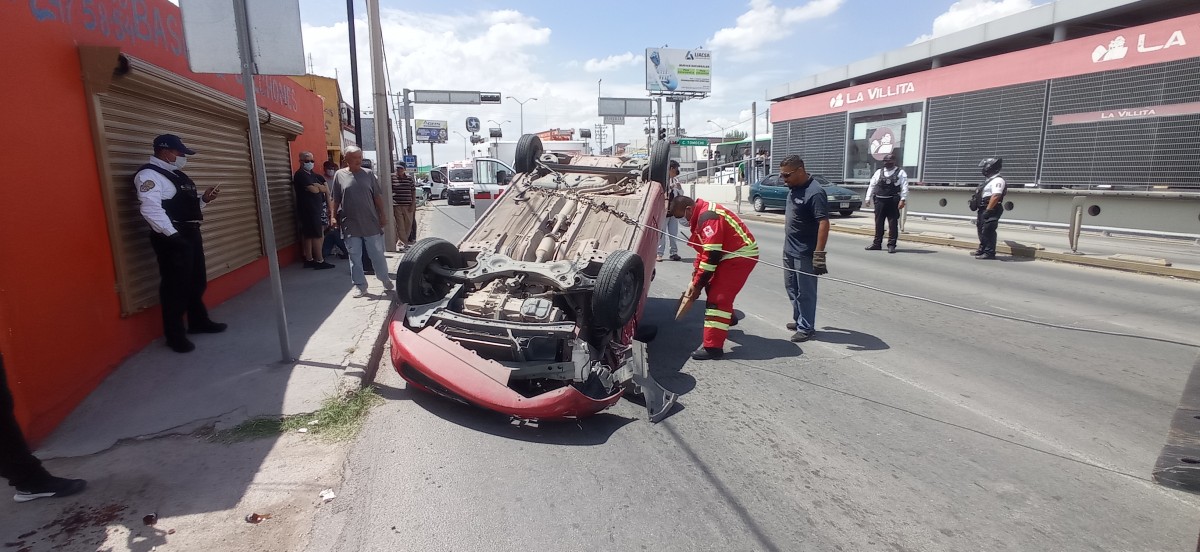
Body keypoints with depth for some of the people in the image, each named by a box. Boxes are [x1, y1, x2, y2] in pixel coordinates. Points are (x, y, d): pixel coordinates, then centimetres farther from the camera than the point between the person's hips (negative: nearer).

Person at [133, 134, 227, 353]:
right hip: (172, 238, -10)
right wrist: (172, 235, -25)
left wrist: (204, 199, 8)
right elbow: (151, 209, -22)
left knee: (197, 281, 18)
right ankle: (175, 335, 7)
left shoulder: (177, 175, 19)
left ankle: (198, 321, 34)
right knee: (176, 286, -3)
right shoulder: (149, 175, -10)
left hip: (191, 234, 10)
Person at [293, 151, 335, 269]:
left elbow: (326, 190, 12)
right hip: (308, 210, -9)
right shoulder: (300, 175, -9)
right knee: (317, 235, -9)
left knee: (308, 235, 11)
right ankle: (320, 261, -8)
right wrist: (320, 187, 0)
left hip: (316, 208, 9)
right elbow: (314, 190, -19)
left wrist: (317, 186, -5)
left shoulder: (313, 174, 18)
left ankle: (309, 260, 15)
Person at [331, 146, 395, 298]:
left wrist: (383, 214, 1)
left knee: (377, 255, 7)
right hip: (350, 226, 0)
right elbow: (336, 200, 5)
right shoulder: (339, 175, 2)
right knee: (355, 258, 5)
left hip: (371, 223, 0)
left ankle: (386, 280, 22)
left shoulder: (368, 174, 3)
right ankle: (361, 287, 14)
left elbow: (377, 196, 5)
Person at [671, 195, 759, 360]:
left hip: (741, 255, -10)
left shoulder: (708, 217, -24)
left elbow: (711, 255, -27)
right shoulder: (702, 215, 9)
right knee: (713, 286, 25)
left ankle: (712, 346, -13)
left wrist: (697, 284, -20)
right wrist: (695, 276, 10)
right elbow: (703, 249, 15)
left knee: (717, 297, -14)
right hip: (731, 254, 10)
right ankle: (727, 318, 50)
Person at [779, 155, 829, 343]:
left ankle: (806, 328, 14)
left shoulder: (815, 192, -20)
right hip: (789, 250, 9)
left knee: (805, 292, 2)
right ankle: (799, 319, 34)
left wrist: (819, 254, -27)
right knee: (791, 288, 19)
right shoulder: (793, 189, 7)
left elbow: (823, 223, -24)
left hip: (805, 253, -9)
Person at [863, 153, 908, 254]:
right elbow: (871, 186, 14)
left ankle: (891, 245, 4)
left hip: (893, 202, -4)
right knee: (878, 223, 9)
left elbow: (904, 187, -6)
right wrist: (868, 198, 7)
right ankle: (877, 243, 18)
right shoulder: (878, 172, 13)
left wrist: (902, 200, -16)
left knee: (892, 224, -1)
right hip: (879, 201, 4)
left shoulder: (900, 173, 2)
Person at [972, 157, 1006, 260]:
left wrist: (988, 210, -27)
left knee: (988, 231, -10)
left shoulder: (997, 180, -14)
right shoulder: (989, 180, 19)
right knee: (981, 230, 17)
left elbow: (996, 196, -24)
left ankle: (989, 252, -5)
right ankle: (982, 249, 29)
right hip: (983, 210, 10)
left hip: (990, 211, -10)